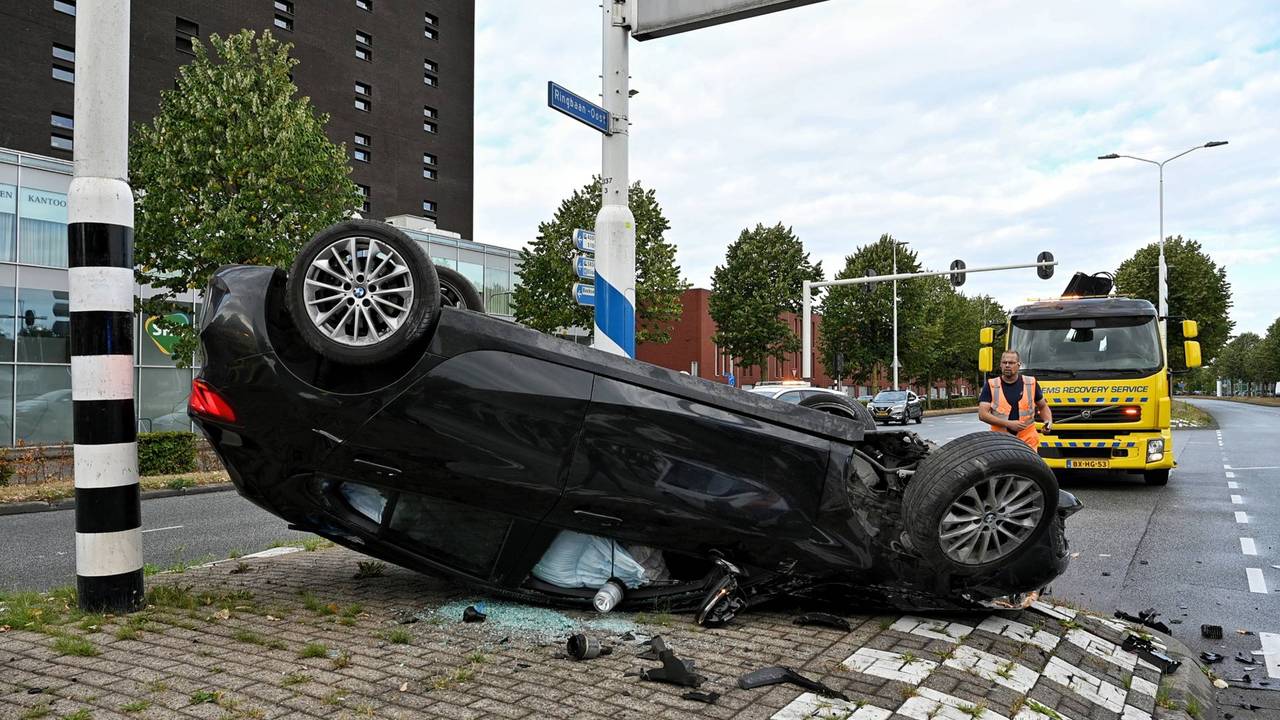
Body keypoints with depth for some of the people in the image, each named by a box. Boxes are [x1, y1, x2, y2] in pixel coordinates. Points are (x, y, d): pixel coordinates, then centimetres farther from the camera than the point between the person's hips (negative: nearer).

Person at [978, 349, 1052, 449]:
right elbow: (982, 414, -5)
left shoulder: (1031, 384, 7)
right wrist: (1008, 423, -14)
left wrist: (1048, 421, 1)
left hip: (1028, 441, 1)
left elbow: (1043, 407, 22)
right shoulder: (991, 386, 2)